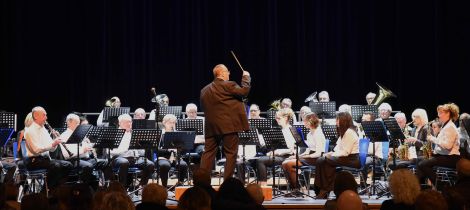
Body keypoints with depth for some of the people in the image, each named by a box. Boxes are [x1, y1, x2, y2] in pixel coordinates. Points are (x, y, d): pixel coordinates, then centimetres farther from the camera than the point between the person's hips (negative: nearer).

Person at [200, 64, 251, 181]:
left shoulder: (204, 90, 13)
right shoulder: (228, 85, -8)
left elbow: (204, 107, 16)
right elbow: (244, 91, -9)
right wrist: (246, 77, 5)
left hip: (211, 127, 6)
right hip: (229, 126, -6)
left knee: (208, 152, 9)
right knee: (231, 153, 1)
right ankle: (227, 181, -1)